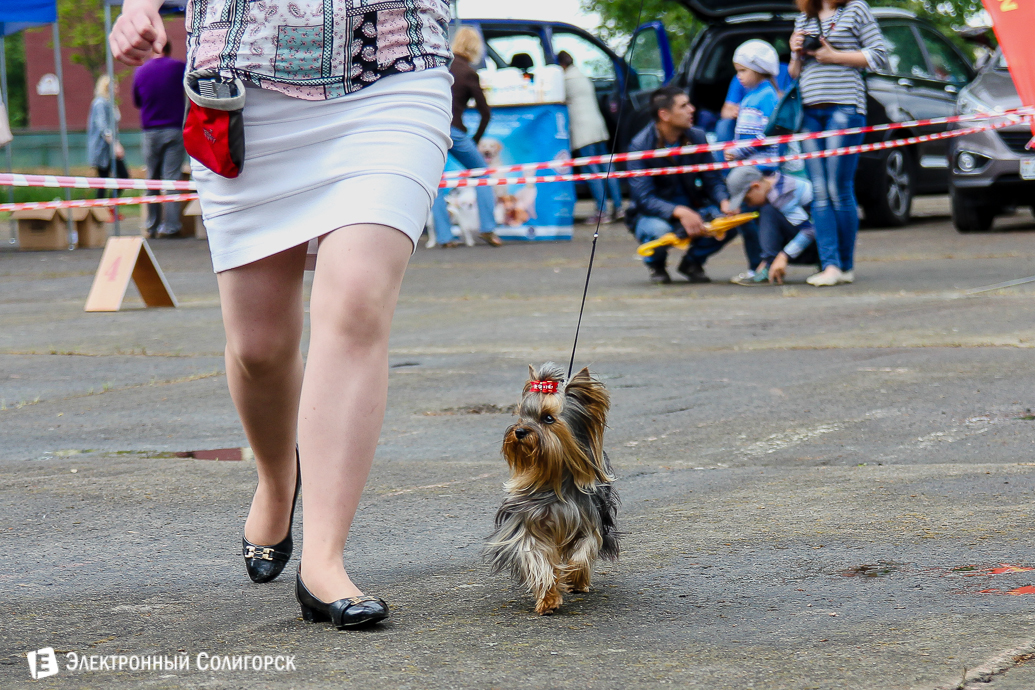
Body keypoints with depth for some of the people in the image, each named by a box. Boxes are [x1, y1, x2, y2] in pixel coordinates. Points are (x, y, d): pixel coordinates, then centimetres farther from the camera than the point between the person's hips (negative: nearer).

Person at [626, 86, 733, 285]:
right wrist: (679, 212, -38)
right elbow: (643, 199, -23)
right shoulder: (640, 146, -17)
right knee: (660, 230, -39)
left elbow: (712, 179, 2)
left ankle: (693, 261, 8)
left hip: (692, 210, 4)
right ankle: (655, 263, 1)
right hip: (654, 215, -4)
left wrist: (724, 202, -22)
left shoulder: (697, 137, -3)